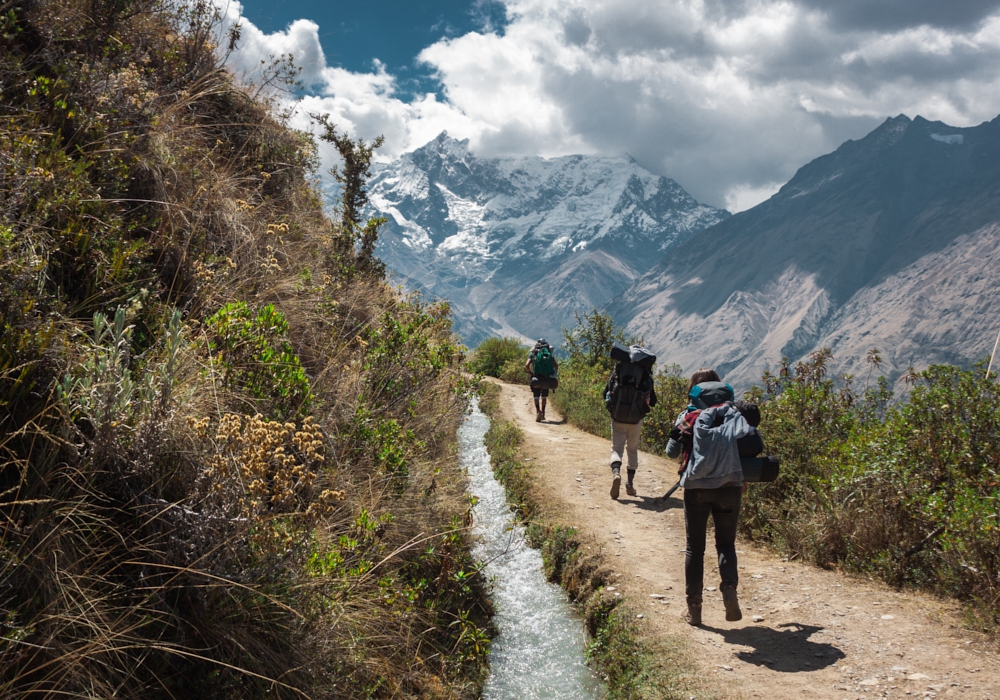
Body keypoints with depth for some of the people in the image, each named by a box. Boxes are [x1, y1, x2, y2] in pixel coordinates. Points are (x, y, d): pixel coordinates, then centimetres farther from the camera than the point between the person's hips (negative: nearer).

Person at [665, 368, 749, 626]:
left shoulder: (689, 416, 2)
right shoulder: (734, 414, 7)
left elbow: (672, 451, 4)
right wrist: (744, 479, 16)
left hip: (696, 487, -1)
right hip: (729, 486, 1)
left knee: (695, 548, 9)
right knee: (726, 543, 13)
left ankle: (694, 607, 8)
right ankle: (729, 588, -13)